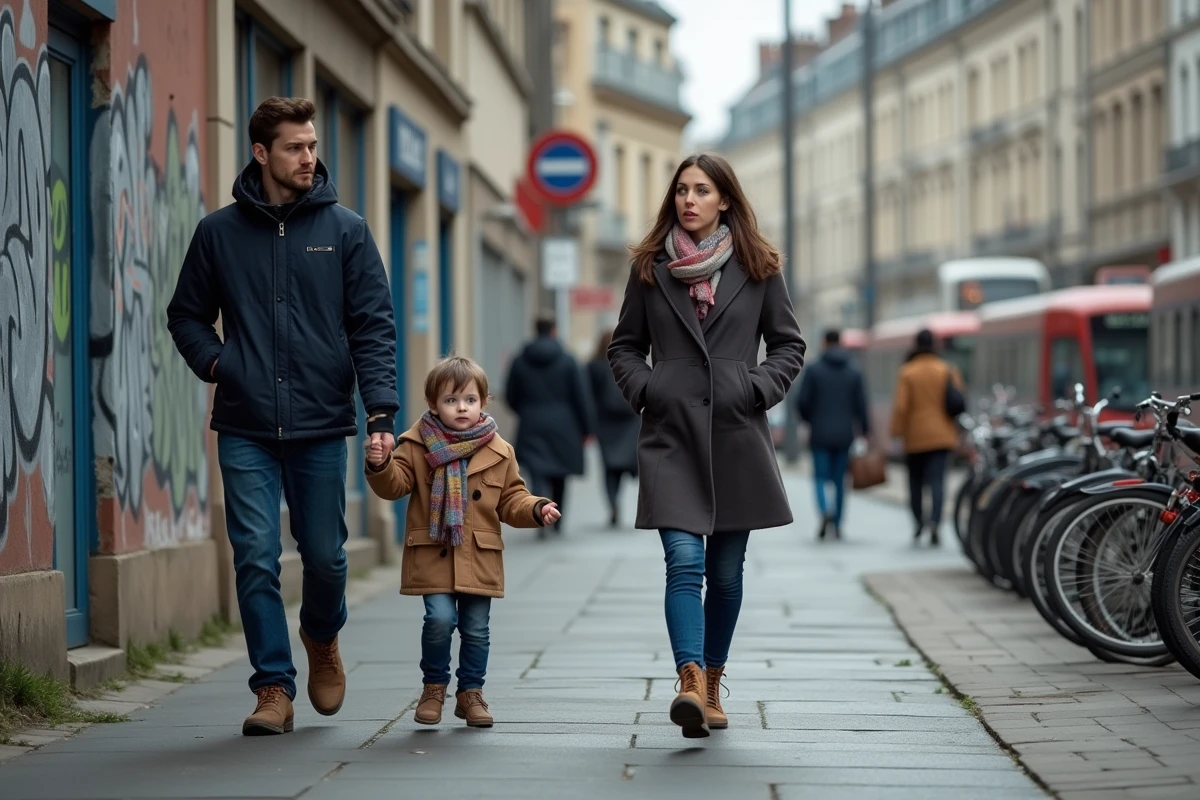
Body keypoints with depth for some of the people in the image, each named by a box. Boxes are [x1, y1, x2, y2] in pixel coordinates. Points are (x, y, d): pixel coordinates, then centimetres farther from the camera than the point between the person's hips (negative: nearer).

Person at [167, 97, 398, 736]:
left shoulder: (344, 230, 4)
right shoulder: (219, 233, 6)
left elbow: (374, 325, 0)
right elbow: (186, 315, 16)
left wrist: (381, 412, -10)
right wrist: (213, 362, -3)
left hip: (321, 425, 0)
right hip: (245, 429, 0)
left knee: (324, 555, 7)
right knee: (256, 559, -4)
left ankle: (322, 638, 37)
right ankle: (274, 687, 5)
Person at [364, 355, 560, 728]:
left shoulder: (498, 452, 5)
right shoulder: (417, 445, 0)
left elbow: (511, 500, 10)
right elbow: (394, 484, -5)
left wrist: (536, 509, -8)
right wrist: (379, 465, -25)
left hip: (479, 557, 2)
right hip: (433, 554, -2)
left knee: (476, 629, 6)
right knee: (440, 618, -15)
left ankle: (471, 691, 25)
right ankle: (434, 687, 7)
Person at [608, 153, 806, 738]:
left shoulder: (758, 267, 6)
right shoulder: (650, 268, 7)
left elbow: (788, 344, 11)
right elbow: (624, 346, 15)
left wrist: (759, 388, -4)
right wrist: (643, 389, -1)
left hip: (736, 438, 1)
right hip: (670, 436, -1)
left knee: (725, 572, 8)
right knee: (684, 563, -15)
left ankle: (712, 683, 22)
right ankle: (691, 683, -26)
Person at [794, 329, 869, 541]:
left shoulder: (813, 370, -4)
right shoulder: (854, 372, 1)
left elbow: (802, 401, -6)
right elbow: (861, 405, -2)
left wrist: (809, 419, 14)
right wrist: (864, 429, 10)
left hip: (820, 434, -2)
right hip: (844, 435, 2)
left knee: (821, 477, 2)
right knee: (839, 479, 10)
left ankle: (825, 511, -25)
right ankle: (837, 524, 10)